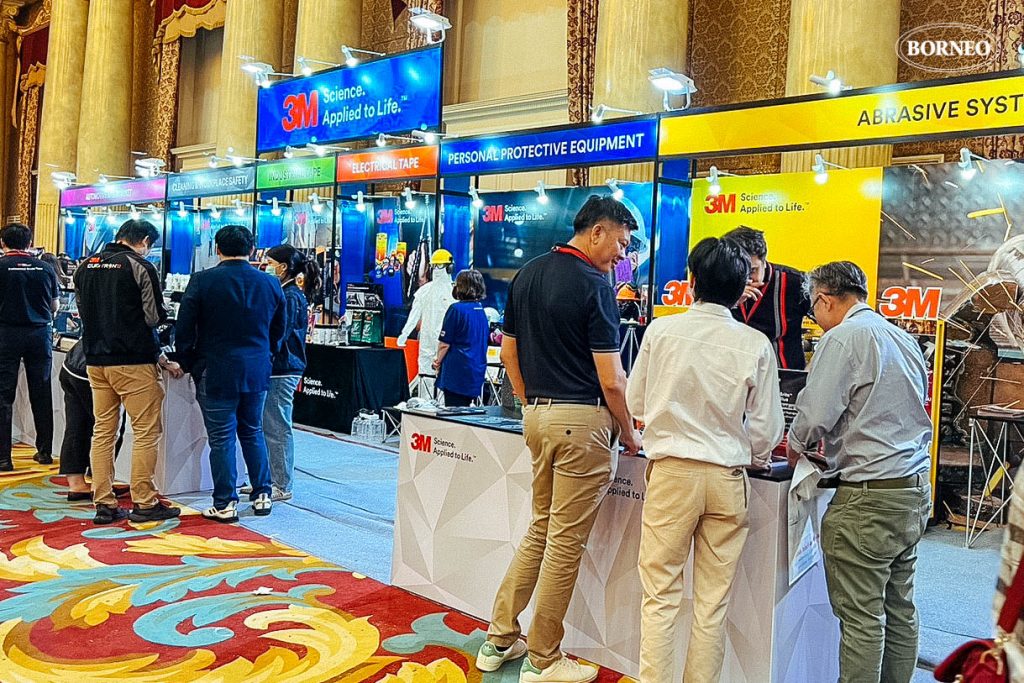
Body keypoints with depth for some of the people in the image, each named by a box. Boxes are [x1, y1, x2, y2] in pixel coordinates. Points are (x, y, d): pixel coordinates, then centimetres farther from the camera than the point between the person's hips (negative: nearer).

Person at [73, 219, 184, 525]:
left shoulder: (86, 266, 12)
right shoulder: (140, 267, -9)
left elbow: (84, 312, 16)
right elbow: (154, 318, -9)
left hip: (95, 359, 7)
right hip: (133, 362, -7)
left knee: (103, 431, 11)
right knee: (147, 432, 0)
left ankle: (104, 505, 15)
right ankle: (144, 504, 3)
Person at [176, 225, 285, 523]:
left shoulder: (202, 281, -9)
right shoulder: (270, 283, 1)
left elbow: (184, 329, -6)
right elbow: (278, 331, 11)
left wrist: (190, 363, 9)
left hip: (215, 372, -3)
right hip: (257, 372, 4)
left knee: (221, 438, 4)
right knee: (253, 432, 17)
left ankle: (225, 504, 10)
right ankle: (262, 495, 22)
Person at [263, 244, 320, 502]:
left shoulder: (290, 296, -14)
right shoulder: (290, 293, 16)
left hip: (282, 371, -10)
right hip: (279, 369, 10)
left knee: (278, 429, -3)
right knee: (272, 427, 15)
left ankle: (282, 487, 6)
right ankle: (272, 480, 25)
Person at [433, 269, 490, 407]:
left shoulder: (457, 309, -12)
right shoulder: (481, 311, 9)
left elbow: (445, 343, -11)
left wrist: (438, 362, 4)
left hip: (457, 373, -7)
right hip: (477, 373, 7)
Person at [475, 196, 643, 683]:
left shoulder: (527, 274, 10)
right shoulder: (594, 286, -13)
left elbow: (509, 353, 14)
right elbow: (610, 381, -15)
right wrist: (629, 434, -1)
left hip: (537, 414, 8)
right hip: (581, 421, -8)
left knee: (540, 528, 21)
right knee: (566, 541, 4)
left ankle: (500, 638, 28)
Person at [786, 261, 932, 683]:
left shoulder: (842, 338, -12)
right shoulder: (905, 340, 14)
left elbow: (815, 415, -18)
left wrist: (795, 446, 2)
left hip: (868, 496, -9)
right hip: (915, 491, 9)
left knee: (861, 617, -1)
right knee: (899, 609, 17)